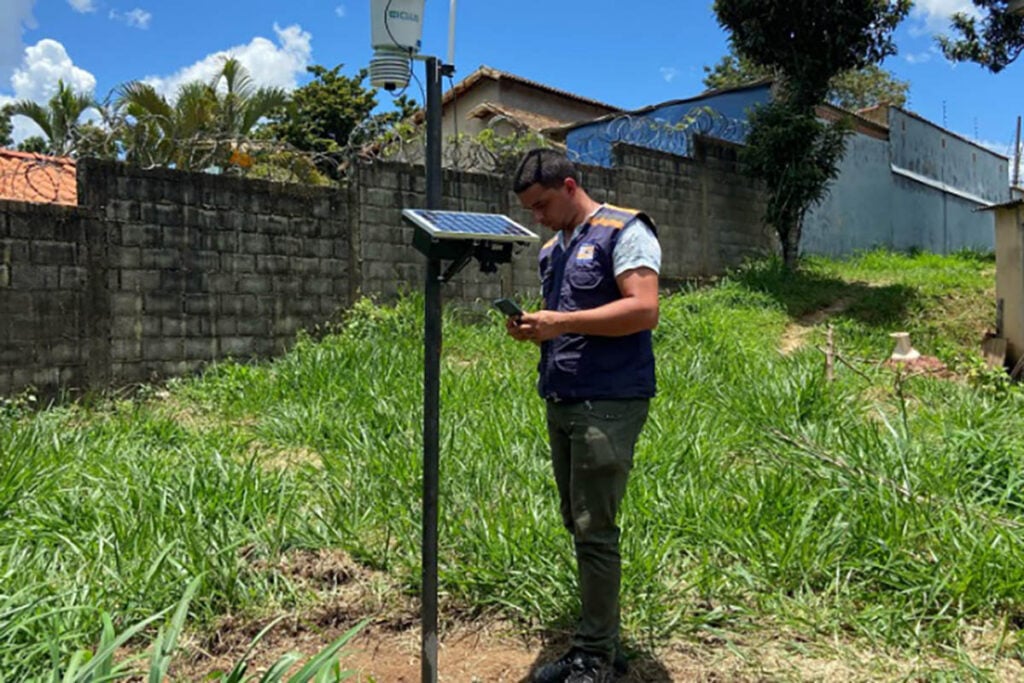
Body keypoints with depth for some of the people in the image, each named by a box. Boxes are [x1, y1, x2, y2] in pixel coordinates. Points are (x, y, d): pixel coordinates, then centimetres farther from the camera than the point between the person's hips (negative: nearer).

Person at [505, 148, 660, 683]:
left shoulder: (623, 231, -6)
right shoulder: (551, 251, 19)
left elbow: (645, 310, -17)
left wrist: (563, 321, -19)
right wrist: (533, 330, 3)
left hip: (608, 405, -8)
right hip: (560, 403, 8)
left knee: (595, 530, -5)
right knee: (577, 525, 11)